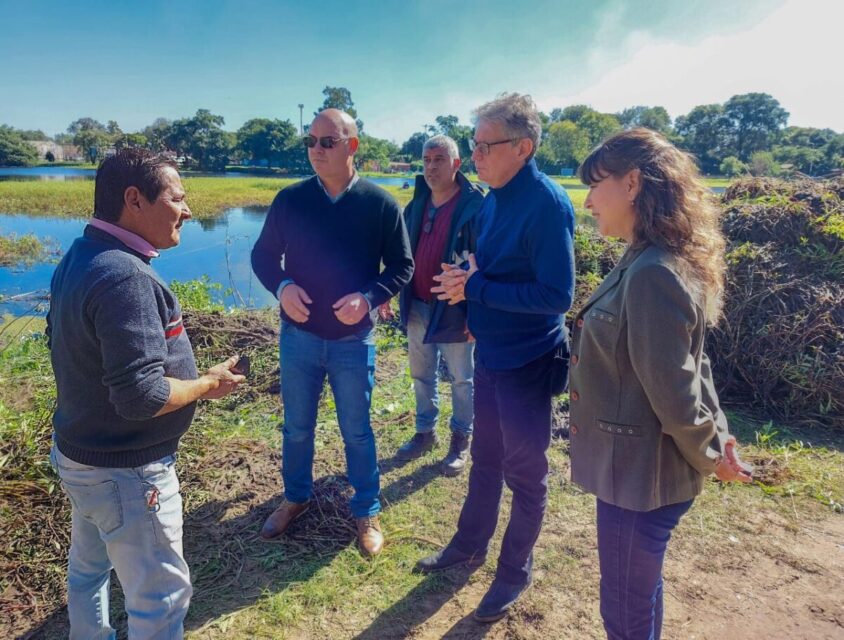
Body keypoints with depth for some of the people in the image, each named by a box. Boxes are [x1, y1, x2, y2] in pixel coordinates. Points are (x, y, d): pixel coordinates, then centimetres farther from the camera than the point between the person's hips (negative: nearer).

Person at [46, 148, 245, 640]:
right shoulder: (125, 277, -29)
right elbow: (142, 396, -33)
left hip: (78, 451, 10)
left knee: (88, 566, 29)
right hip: (124, 471, -10)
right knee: (160, 597, 8)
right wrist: (210, 385, -16)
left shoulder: (79, 257, 1)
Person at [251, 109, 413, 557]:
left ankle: (367, 512, 31)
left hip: (354, 340, -2)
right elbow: (263, 254, 5)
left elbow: (402, 265, -3)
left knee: (356, 431, 12)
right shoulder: (290, 200, -3)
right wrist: (282, 287, -17)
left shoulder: (380, 204, -8)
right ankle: (296, 498, 41)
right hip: (299, 336, 2)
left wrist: (369, 298, -21)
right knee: (296, 427, 17)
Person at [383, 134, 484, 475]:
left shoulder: (475, 206, -14)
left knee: (461, 380, 10)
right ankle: (425, 432, 36)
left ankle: (461, 439, 28)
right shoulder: (416, 205, 6)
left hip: (454, 311, -6)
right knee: (421, 376, 18)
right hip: (417, 306, 6)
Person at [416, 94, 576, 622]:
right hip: (490, 353, 8)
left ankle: (515, 573, 32)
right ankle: (470, 545, 43)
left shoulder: (547, 204, -21)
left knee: (525, 473, 11)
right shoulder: (494, 198, 4)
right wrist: (464, 280, -6)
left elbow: (557, 295, -26)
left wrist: (475, 288, -22)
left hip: (528, 362, -8)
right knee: (486, 459, 22)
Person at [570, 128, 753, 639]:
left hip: (642, 470, -9)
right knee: (638, 596, 26)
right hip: (636, 462, 9)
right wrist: (719, 435, 8)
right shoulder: (644, 262, 6)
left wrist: (709, 456, -7)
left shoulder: (653, 274, -26)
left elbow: (673, 389, -23)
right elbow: (688, 364, 12)